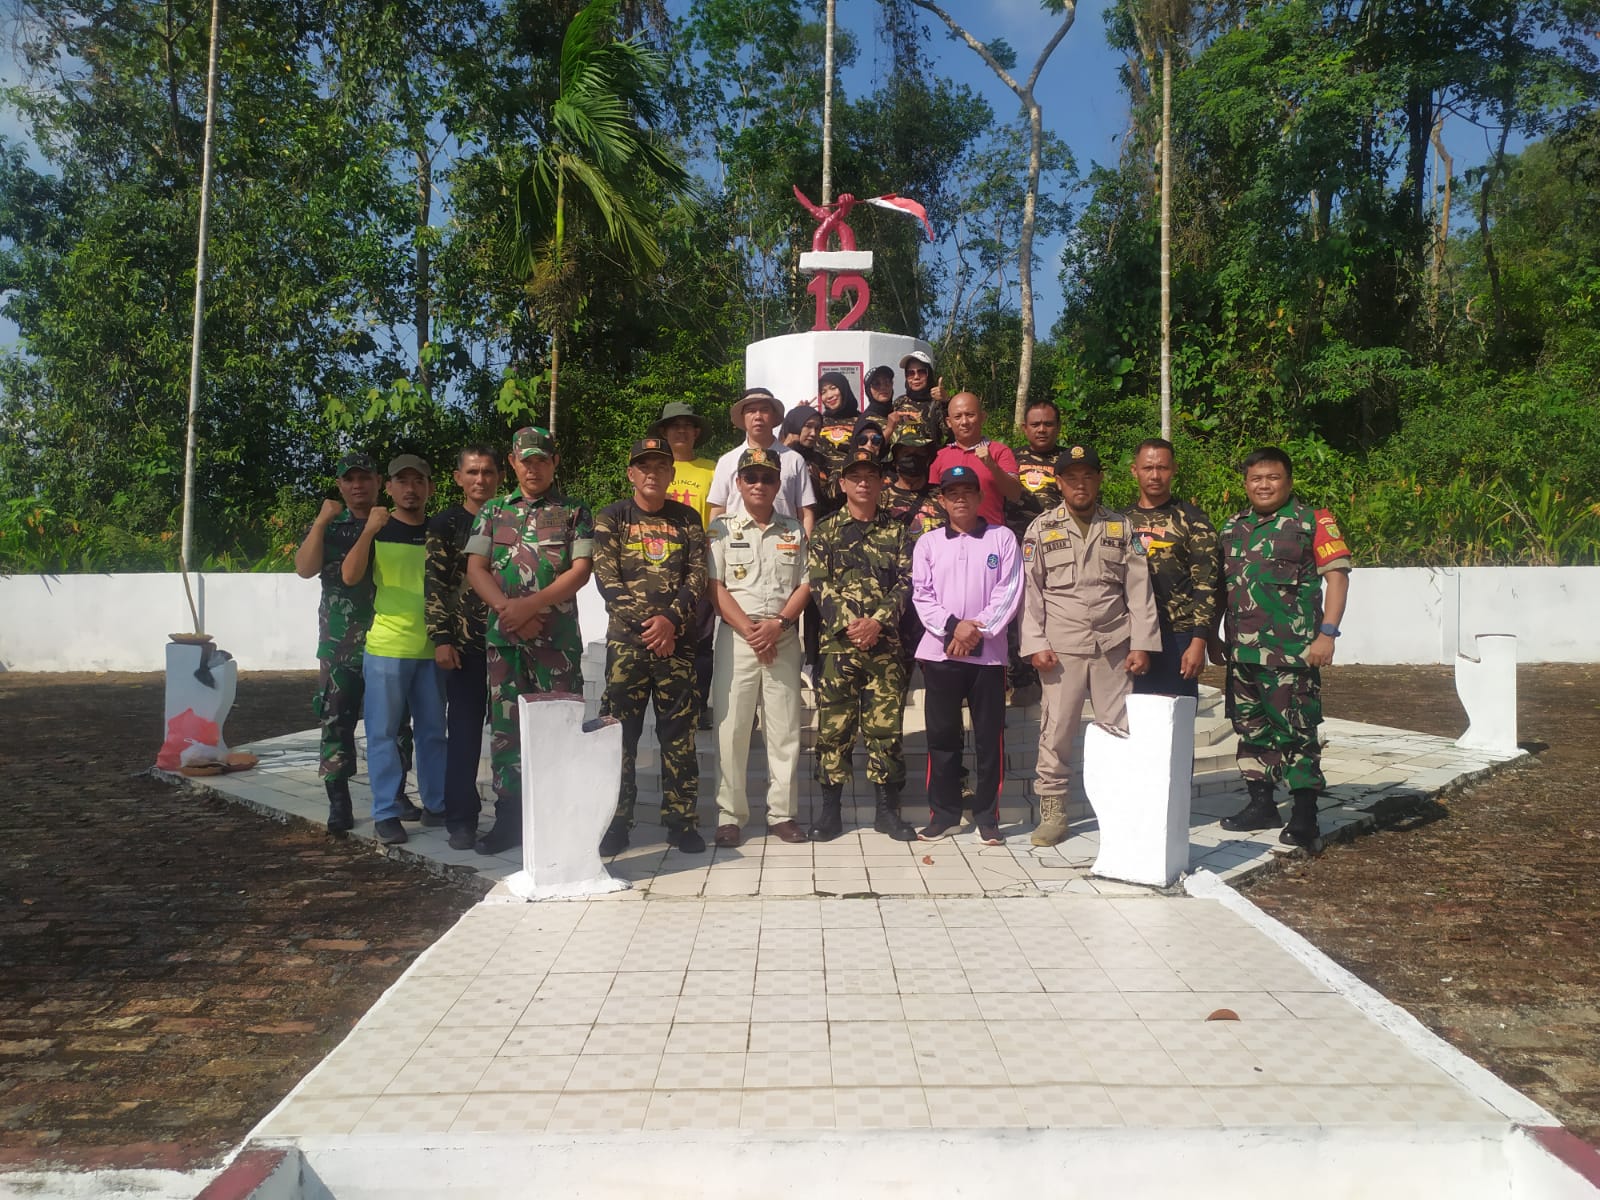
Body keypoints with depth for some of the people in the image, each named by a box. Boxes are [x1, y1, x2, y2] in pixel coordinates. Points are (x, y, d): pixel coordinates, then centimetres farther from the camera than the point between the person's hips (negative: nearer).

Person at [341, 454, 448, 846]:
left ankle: (436, 804, 20)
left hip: (433, 649, 3)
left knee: (433, 731, 10)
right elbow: (350, 576, -11)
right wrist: (370, 530, -22)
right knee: (384, 732, 0)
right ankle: (386, 813, 7)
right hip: (386, 648, -2)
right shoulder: (376, 529, 3)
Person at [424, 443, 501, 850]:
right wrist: (441, 639, -10)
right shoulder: (445, 524, 3)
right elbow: (434, 584, -2)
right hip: (465, 643, -2)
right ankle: (461, 819, 10)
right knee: (464, 732, 2)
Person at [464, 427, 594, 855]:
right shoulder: (493, 511, 13)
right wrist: (508, 610, -10)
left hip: (558, 637, -2)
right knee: (505, 724, 5)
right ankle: (509, 817, 14)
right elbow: (476, 568, 5)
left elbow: (580, 570, -4)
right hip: (503, 635, 3)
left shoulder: (574, 513, 6)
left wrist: (531, 605, -14)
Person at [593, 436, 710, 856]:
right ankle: (616, 822, 8)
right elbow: (607, 578, -3)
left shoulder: (687, 519, 11)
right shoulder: (611, 518, 6)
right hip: (626, 638, -1)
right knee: (620, 731, 0)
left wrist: (670, 620, -12)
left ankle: (682, 821, 10)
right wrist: (645, 624, -12)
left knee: (678, 732, 3)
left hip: (677, 640, 1)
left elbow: (697, 575, 2)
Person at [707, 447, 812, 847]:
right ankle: (729, 815, 6)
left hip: (784, 638, 2)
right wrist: (749, 630, -11)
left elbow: (804, 585, 6)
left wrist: (777, 624, -10)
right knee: (731, 728, -2)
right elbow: (715, 587, -3)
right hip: (736, 637, -2)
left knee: (784, 728, 3)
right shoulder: (722, 529, 5)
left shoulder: (794, 531, 11)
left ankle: (781, 812, 12)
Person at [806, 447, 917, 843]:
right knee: (833, 726, 2)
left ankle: (888, 810, 12)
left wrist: (877, 621, -12)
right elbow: (819, 584, -1)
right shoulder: (825, 532, 8)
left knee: (886, 726, 3)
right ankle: (830, 810, 10)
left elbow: (905, 583, 2)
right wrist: (847, 624, -14)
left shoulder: (896, 532, 11)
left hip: (885, 643, 1)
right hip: (837, 642, -1)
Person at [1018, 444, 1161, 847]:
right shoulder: (1041, 529, 6)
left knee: (1121, 731, 2)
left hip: (1113, 647, 1)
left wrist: (1141, 644, -1)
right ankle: (1052, 811, 11)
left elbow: (1139, 589, 6)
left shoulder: (1120, 527, 9)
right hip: (1061, 648, -1)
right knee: (1056, 731, 1)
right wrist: (1035, 644, -6)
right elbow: (1030, 591, 3)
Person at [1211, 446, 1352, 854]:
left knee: (1296, 731, -7)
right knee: (1250, 728, 13)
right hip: (1241, 651, 6)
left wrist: (1327, 633, -14)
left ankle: (1304, 819, -2)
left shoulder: (1312, 521, -1)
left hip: (1292, 651, -6)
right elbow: (1219, 587, 22)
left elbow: (1337, 575, -6)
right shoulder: (1232, 528, 16)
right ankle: (1261, 805, 25)